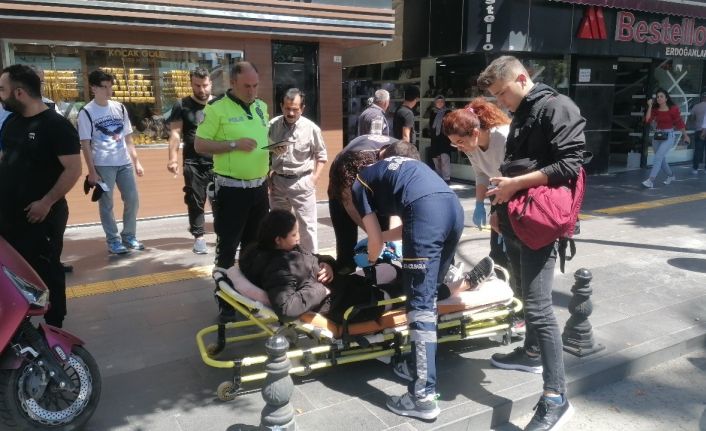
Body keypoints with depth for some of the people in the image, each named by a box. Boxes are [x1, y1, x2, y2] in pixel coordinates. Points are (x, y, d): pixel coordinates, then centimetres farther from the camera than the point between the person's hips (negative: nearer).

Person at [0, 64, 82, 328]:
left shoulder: (56, 125, -15)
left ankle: (54, 325, 19)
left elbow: (73, 169, -20)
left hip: (41, 215, -8)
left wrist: (46, 202, -22)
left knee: (46, 271, 4)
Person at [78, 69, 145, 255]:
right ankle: (113, 240, 13)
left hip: (125, 163, 5)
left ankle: (129, 236, 21)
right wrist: (92, 171, -10)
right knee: (106, 204, 3)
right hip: (102, 165, -4)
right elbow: (85, 145, -5)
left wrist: (136, 161, 8)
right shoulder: (86, 113, -5)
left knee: (133, 200, 6)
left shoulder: (120, 108, 9)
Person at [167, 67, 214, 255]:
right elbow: (175, 133, -1)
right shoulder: (182, 105, 2)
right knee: (195, 201, 6)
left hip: (218, 161, 1)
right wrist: (173, 158, -12)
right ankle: (199, 236, 17)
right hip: (193, 163, -1)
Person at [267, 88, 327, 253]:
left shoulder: (311, 128, -7)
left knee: (307, 224, 2)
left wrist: (314, 178, -6)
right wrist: (267, 176, 1)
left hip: (302, 182, -3)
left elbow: (321, 155, 2)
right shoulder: (272, 125, 0)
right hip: (277, 181, 3)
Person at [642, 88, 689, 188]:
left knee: (658, 157, -20)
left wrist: (685, 135, 9)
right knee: (661, 159, 16)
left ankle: (651, 180, -26)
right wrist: (650, 106, -12)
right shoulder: (655, 109, 3)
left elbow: (680, 122, 0)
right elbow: (648, 120, -10)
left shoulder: (673, 109, -7)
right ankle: (671, 176, 41)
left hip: (669, 136, -5)